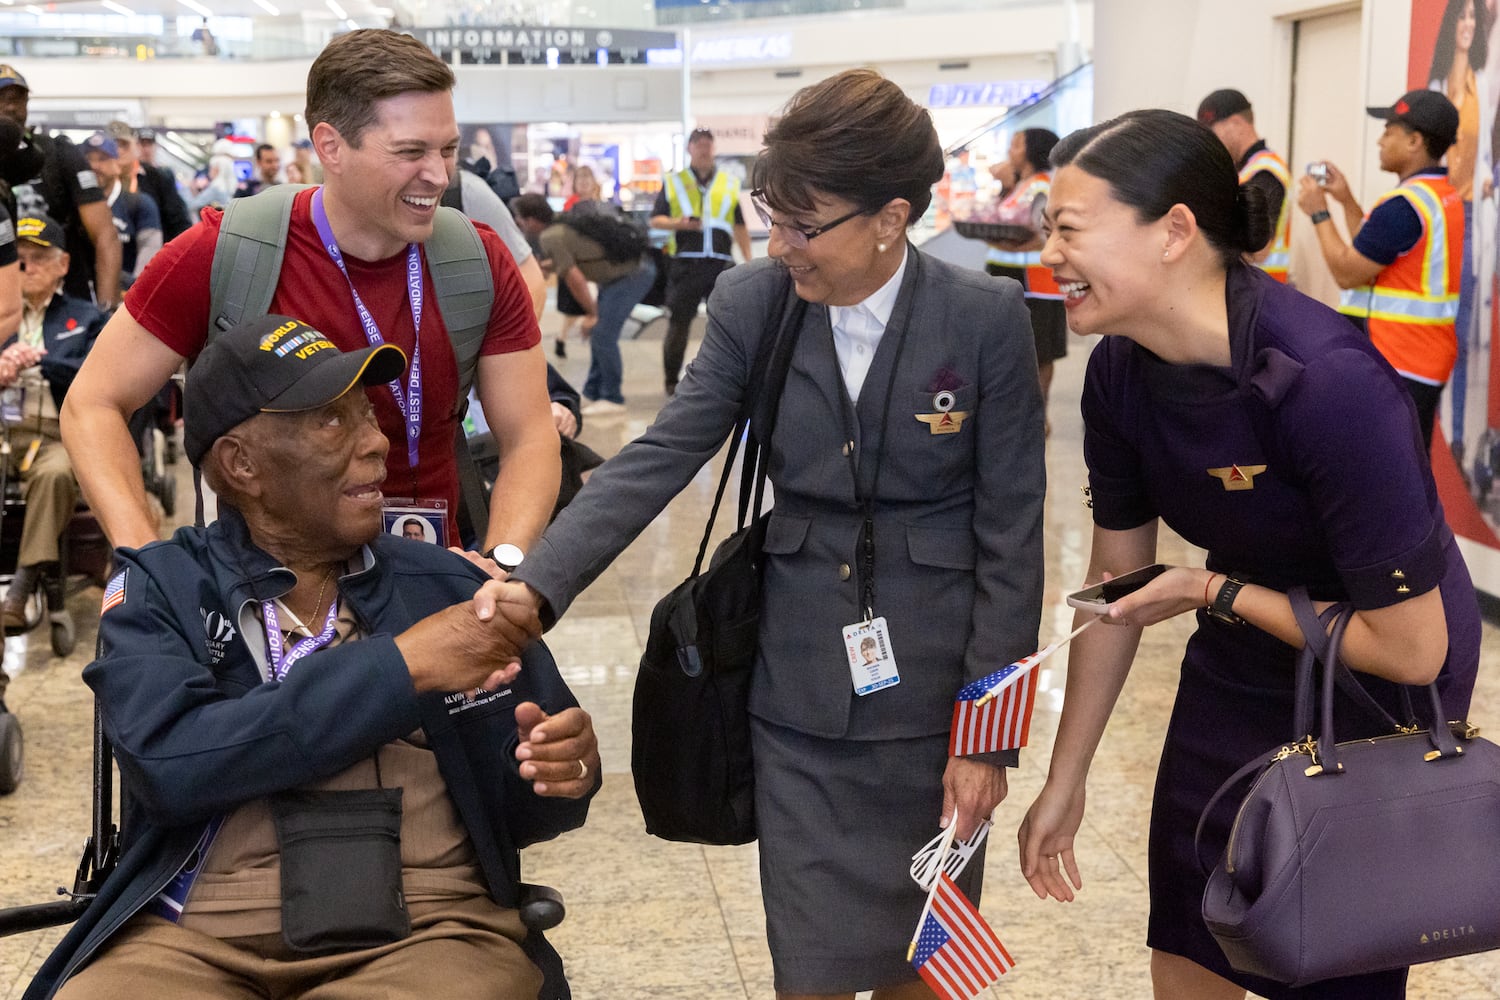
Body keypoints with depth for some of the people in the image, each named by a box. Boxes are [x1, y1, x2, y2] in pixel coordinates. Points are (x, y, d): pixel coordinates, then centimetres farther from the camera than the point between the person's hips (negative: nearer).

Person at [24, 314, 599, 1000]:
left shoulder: (452, 589, 10)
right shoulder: (159, 589, 6)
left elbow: (513, 811, 15)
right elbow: (169, 762, -12)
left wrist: (563, 774, -9)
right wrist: (401, 666, -12)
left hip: (428, 932, 1)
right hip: (195, 942, 0)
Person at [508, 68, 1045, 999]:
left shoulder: (986, 320, -10)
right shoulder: (753, 304, -3)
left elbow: (1010, 535, -7)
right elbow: (656, 461, -9)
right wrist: (532, 586, -23)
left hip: (930, 696, -1)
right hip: (800, 698, 2)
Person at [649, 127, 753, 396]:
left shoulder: (729, 183, 17)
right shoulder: (673, 182, 11)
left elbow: (739, 226, 19)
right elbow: (655, 220, 7)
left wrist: (748, 260, 10)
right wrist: (678, 223, -12)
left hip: (721, 263, 2)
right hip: (685, 264, -2)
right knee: (678, 324, 0)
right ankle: (672, 381, 11)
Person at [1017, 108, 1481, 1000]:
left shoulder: (1329, 381, -33)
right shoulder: (1121, 372, -12)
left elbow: (1411, 648, -28)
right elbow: (1118, 581, 0)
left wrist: (1214, 591, -20)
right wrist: (1065, 782, 5)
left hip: (1380, 690, -6)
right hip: (1237, 680, 6)